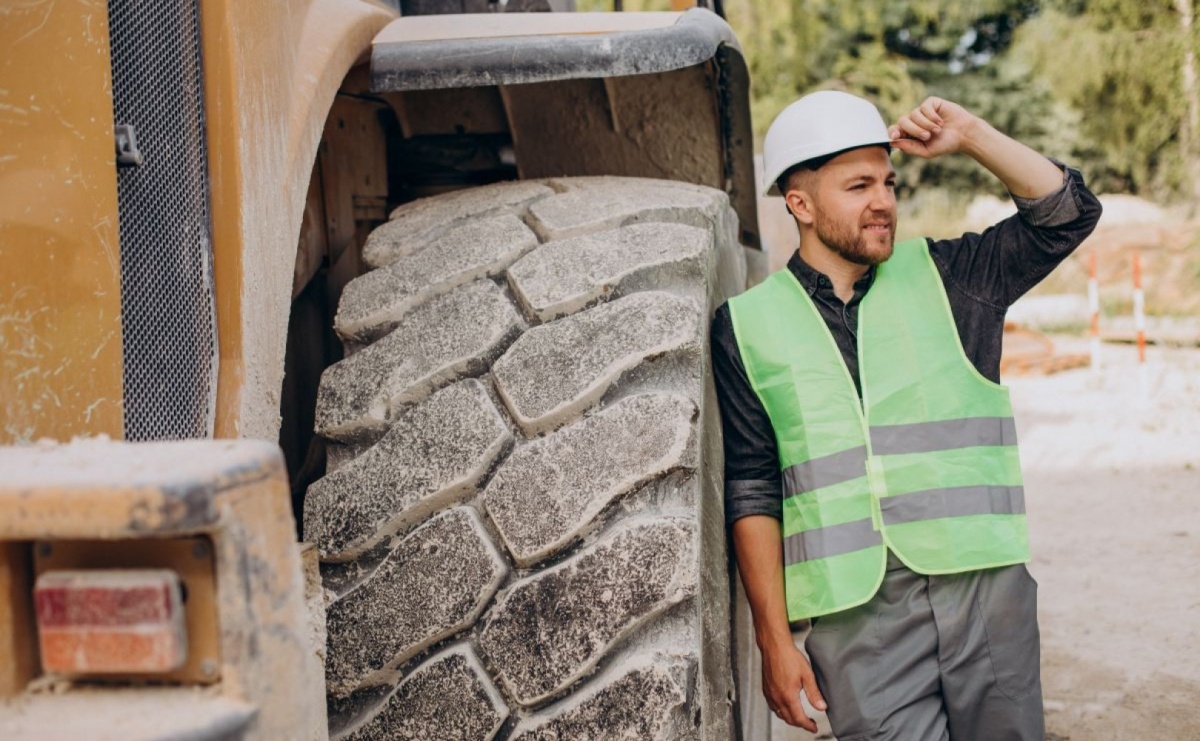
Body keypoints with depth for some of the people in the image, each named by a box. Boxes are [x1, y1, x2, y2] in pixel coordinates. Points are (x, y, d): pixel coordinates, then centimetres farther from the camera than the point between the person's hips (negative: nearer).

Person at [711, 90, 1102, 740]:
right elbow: (752, 494, 2)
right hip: (857, 614, -2)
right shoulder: (747, 326, 4)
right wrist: (774, 640, -2)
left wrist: (969, 137, -3)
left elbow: (1068, 212, 6)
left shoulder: (945, 277, 10)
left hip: (984, 585, 2)